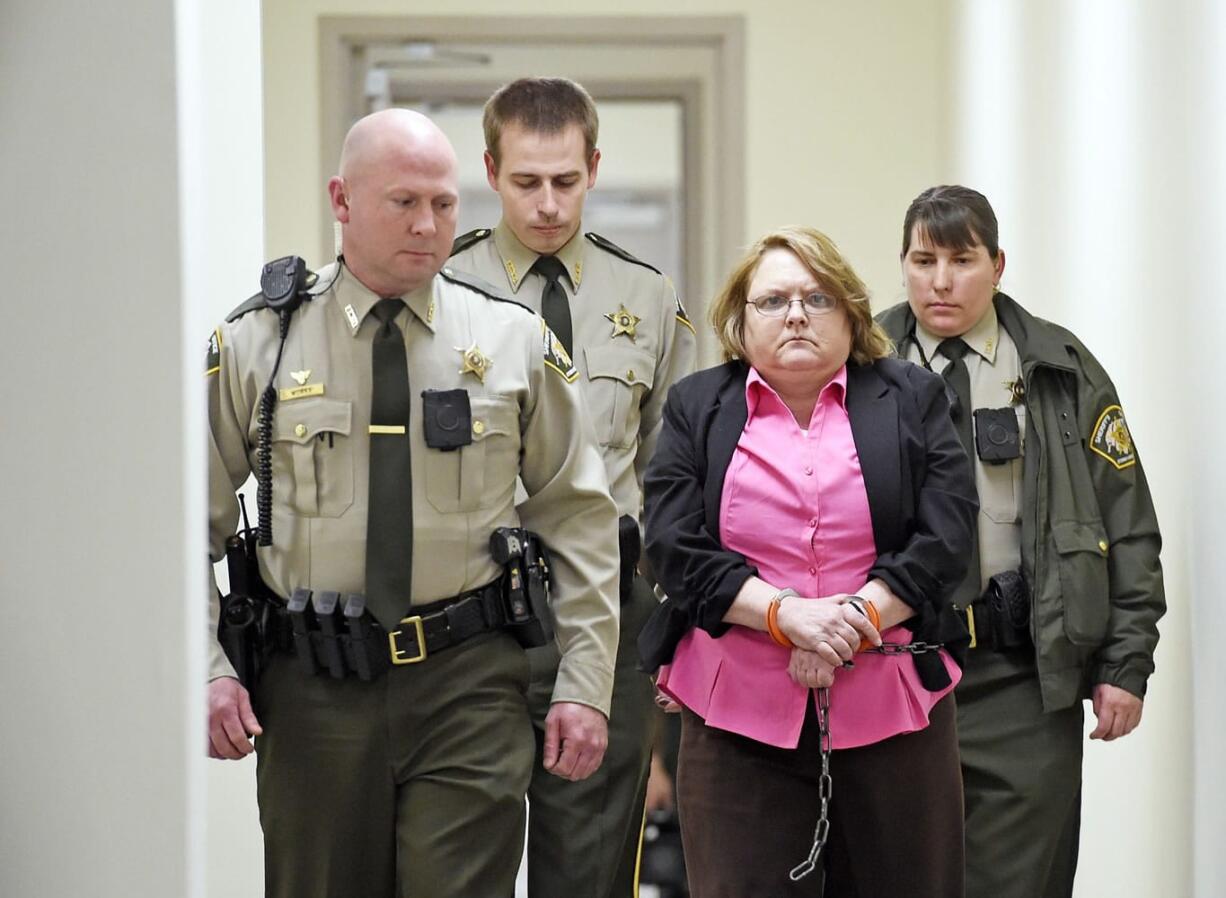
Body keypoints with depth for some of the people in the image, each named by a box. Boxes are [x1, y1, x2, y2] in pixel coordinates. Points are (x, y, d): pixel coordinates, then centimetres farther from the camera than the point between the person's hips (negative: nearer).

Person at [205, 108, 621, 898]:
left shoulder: (517, 341, 3)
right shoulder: (254, 345, 2)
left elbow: (580, 521, 6)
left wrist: (583, 685, 0)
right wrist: (206, 670, -6)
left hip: (470, 685, 0)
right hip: (312, 690, 1)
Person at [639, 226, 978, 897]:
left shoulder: (912, 400, 9)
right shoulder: (697, 408, 10)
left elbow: (943, 536, -1)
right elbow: (675, 549, -1)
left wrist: (857, 618, -14)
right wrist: (785, 614, -15)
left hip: (892, 713, 0)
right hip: (740, 712, 0)